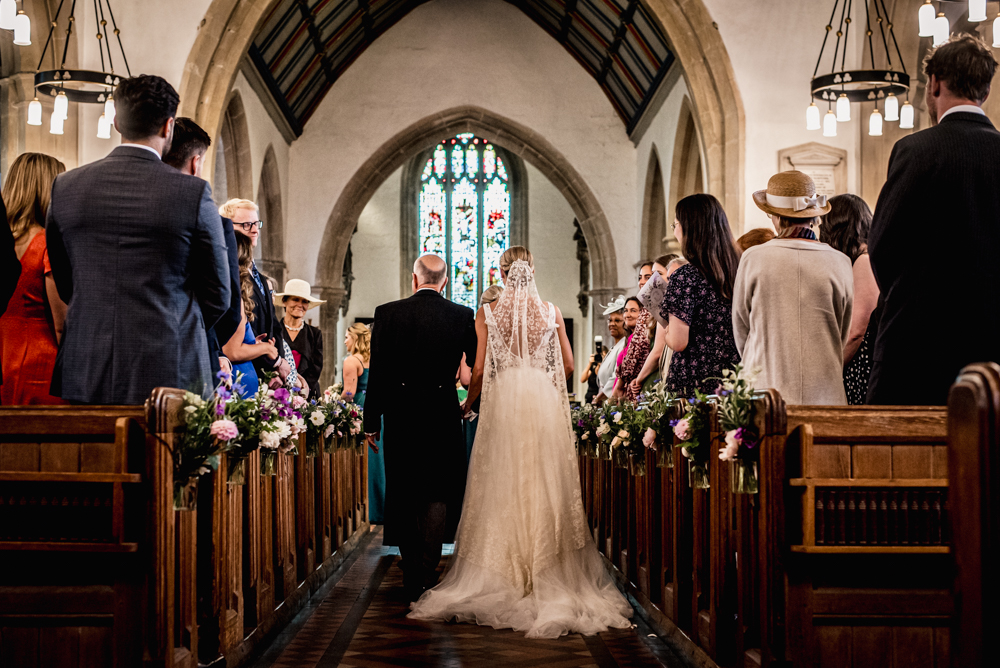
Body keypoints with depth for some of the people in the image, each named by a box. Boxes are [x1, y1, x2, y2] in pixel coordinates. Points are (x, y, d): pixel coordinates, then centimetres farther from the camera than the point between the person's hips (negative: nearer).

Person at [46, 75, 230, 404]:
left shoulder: (65, 187, 4)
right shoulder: (194, 192, -6)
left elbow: (64, 285, 14)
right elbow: (217, 296, 1)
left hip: (84, 379, 3)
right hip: (169, 374, -3)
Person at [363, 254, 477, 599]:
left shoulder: (387, 313, -4)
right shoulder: (464, 316, -2)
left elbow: (377, 372, -4)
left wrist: (371, 423, 3)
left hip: (400, 416, 0)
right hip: (444, 416, 0)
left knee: (404, 497, 11)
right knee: (438, 496, 8)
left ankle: (412, 577, 18)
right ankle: (428, 575, 0)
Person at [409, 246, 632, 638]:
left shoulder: (489, 314, -1)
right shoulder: (551, 312, 3)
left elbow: (480, 371, -3)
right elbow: (568, 365, 8)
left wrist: (467, 404, 14)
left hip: (503, 404, -1)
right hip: (545, 406, 1)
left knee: (503, 490, 5)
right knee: (546, 489, 5)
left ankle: (504, 578, 7)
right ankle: (548, 575, 6)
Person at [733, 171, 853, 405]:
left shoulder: (753, 258, -2)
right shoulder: (839, 263, 1)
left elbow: (740, 329, 8)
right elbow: (842, 335, 12)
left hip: (766, 389, -1)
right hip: (824, 394, 1)